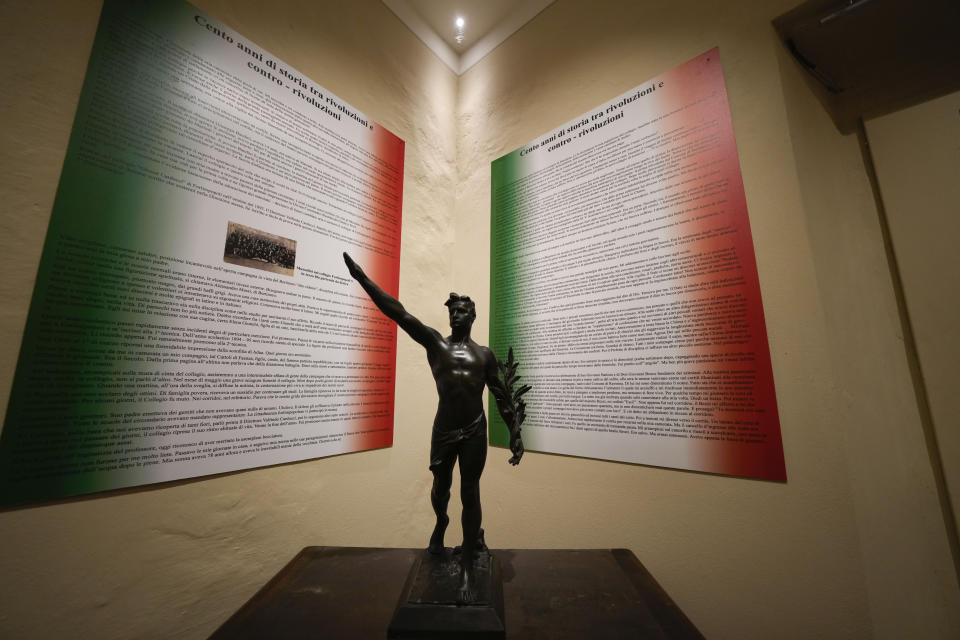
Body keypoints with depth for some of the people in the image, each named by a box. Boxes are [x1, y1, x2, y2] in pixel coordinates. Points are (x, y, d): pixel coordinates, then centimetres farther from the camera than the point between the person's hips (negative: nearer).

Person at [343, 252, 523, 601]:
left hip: (475, 432, 0)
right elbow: (398, 312, -9)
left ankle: (467, 569, 24)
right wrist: (362, 278, -14)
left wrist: (515, 433, 4)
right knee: (440, 490, 18)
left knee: (470, 496, 6)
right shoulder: (434, 342, -1)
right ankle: (441, 523, 54)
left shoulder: (485, 354, 5)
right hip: (444, 431, 0)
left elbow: (501, 395, 8)